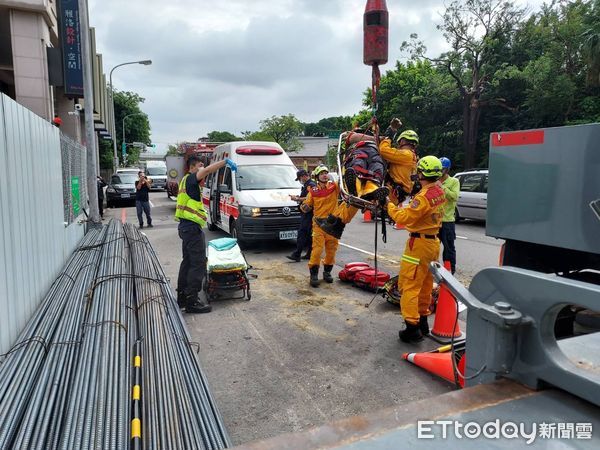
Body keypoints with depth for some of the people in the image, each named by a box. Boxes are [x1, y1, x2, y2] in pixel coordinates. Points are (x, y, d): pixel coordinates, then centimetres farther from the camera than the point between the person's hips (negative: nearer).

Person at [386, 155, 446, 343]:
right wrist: (406, 208, 3)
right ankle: (423, 320, 30)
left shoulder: (423, 197, -22)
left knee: (410, 285, -3)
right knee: (425, 284, 18)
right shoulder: (440, 191, 6)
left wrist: (390, 205, -9)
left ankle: (412, 327, -1)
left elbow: (403, 218, -21)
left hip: (419, 243, -9)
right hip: (433, 241, 9)